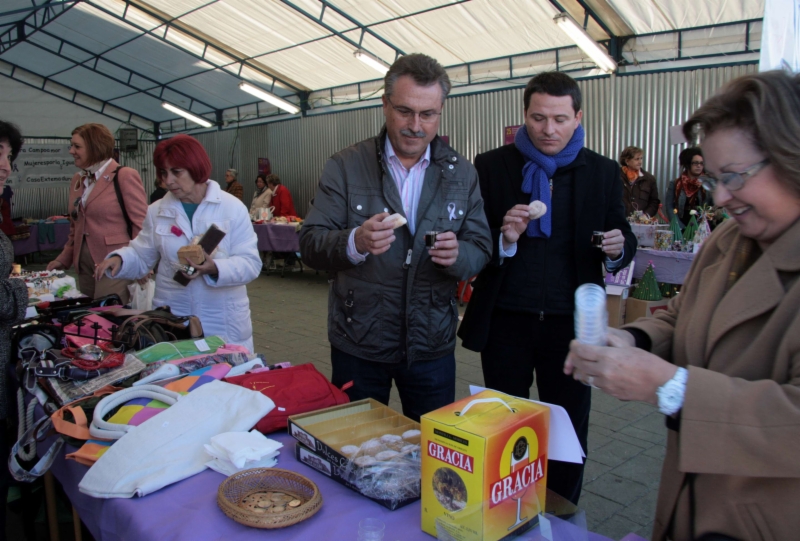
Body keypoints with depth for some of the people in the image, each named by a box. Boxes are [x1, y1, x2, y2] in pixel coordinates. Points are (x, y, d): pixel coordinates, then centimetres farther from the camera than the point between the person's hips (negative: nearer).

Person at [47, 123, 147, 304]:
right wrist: (64, 259, 12)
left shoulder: (125, 176, -8)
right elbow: (76, 226, 22)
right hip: (85, 265, 7)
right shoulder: (77, 179, 15)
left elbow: (141, 224, -11)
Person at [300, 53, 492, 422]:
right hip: (358, 344, -1)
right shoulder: (345, 166, -5)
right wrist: (355, 242, -29)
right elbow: (310, 244, -8)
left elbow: (481, 249, 1)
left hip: (432, 344, 2)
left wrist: (457, 255, -22)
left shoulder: (461, 173, 2)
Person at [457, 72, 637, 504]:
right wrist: (503, 238, -23)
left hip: (570, 323, 1)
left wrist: (618, 248, -15)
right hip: (506, 322, -1)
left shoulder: (602, 172, 2)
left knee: (569, 432, 14)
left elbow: (622, 238, 9)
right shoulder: (491, 166, -2)